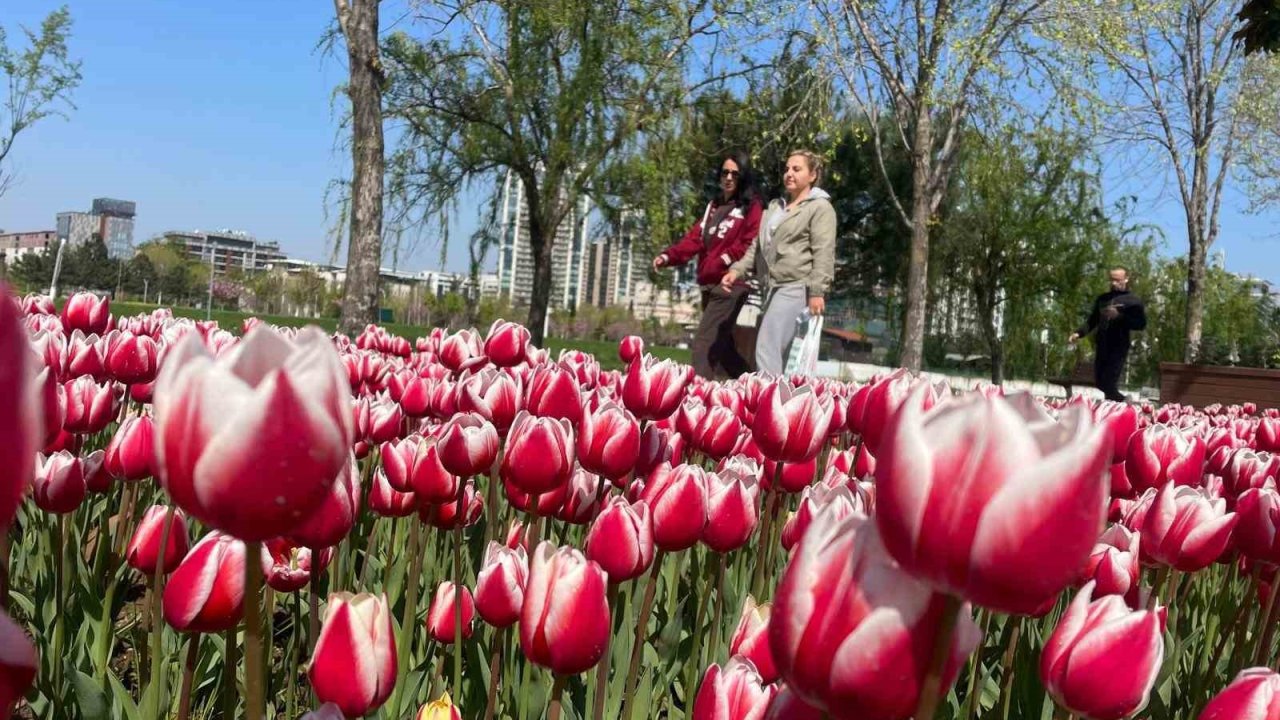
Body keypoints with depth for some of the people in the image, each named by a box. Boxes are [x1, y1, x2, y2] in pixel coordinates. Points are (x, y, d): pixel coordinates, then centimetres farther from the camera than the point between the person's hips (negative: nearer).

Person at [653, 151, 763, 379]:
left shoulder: (751, 207, 1)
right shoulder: (713, 206, 22)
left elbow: (751, 243, -9)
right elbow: (695, 237, 12)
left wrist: (728, 258, -25)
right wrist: (668, 256, -3)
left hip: (731, 284, -8)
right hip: (709, 284, 8)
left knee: (704, 343, -16)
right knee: (722, 346, 13)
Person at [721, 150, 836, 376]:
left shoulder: (820, 208, -2)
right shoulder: (775, 206, 22)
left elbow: (824, 253, -12)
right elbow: (758, 245, 24)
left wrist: (817, 291, -21)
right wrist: (737, 269, 9)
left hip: (796, 288, -8)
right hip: (772, 287, 8)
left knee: (767, 349, -18)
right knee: (780, 353, 9)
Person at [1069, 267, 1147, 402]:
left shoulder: (1133, 300, 0)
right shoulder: (1103, 298, 15)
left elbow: (1141, 323, -8)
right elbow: (1093, 320, 19)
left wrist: (1119, 316, -19)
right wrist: (1079, 333, 3)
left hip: (1118, 347, -6)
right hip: (1101, 346, 6)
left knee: (1109, 385, -12)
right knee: (1099, 384, 10)